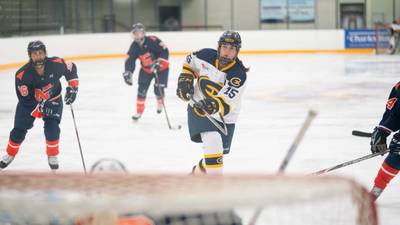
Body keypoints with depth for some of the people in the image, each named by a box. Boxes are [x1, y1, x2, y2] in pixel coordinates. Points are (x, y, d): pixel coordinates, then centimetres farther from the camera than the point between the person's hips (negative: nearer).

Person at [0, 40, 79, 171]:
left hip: (53, 100, 0)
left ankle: (52, 156, 7)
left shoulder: (56, 64, -28)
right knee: (20, 129, 1)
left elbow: (71, 69, -7)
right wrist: (41, 108, -38)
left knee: (52, 128, -15)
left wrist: (73, 88, -12)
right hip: (29, 102, 0)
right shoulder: (22, 74, -32)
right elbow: (25, 100, -28)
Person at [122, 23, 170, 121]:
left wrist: (159, 62, -38)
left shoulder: (153, 41, -29)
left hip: (161, 68, -5)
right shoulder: (134, 46, -11)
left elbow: (165, 51, -29)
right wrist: (127, 73, -20)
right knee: (141, 89, -5)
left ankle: (160, 102, 25)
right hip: (146, 69, 5)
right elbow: (130, 60, -8)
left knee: (158, 89, -11)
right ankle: (139, 111, 7)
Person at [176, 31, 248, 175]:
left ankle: (201, 169, 42)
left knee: (219, 151, 12)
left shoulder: (239, 74, -21)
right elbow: (190, 61, 12)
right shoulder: (206, 55, -12)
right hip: (198, 105, -1)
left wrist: (213, 105, -50)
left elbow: (225, 101, -31)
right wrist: (185, 79, 0)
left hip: (223, 115, 1)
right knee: (213, 141, -24)